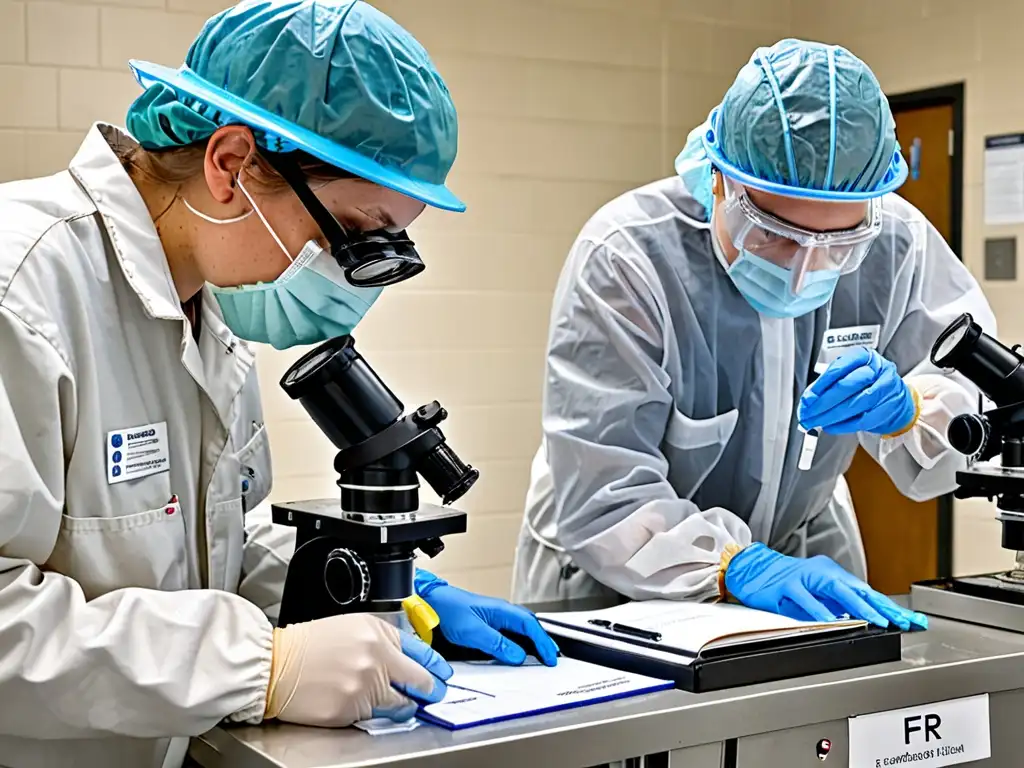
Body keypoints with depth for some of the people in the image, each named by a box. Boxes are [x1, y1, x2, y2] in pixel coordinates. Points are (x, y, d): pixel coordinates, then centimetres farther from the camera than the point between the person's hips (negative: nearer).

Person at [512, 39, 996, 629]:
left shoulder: (898, 245, -11)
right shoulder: (624, 259, -23)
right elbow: (601, 493, -26)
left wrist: (906, 408, -27)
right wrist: (738, 566, -40)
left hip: (805, 554, 3)